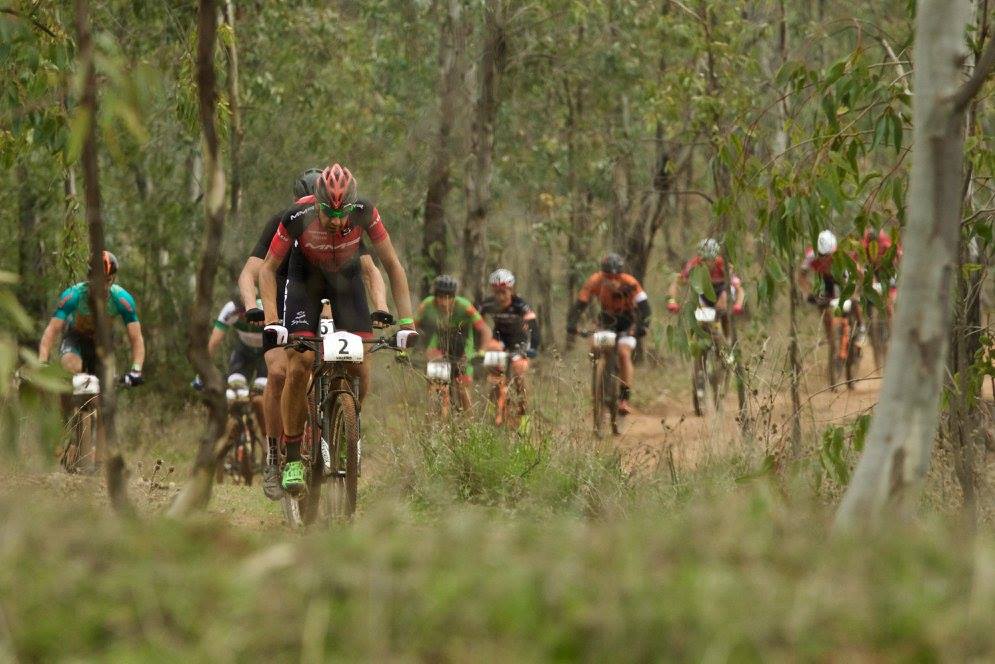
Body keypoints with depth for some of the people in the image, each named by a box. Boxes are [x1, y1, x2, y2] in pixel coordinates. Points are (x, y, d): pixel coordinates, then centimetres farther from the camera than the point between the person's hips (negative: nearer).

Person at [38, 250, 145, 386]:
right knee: (72, 368, -33)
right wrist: (42, 365, -51)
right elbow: (52, 330, -38)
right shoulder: (73, 295, -35)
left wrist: (136, 370, -46)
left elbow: (136, 338, -30)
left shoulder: (122, 299, -31)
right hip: (75, 336, -2)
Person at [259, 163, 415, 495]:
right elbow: (268, 268, -19)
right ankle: (292, 458, -8)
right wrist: (271, 320, -30)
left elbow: (392, 265, -19)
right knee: (298, 367, -17)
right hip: (305, 278, -2)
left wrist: (406, 321, -24)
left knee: (361, 370, -12)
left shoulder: (364, 212, -31)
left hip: (346, 278, 2)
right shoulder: (298, 217, -33)